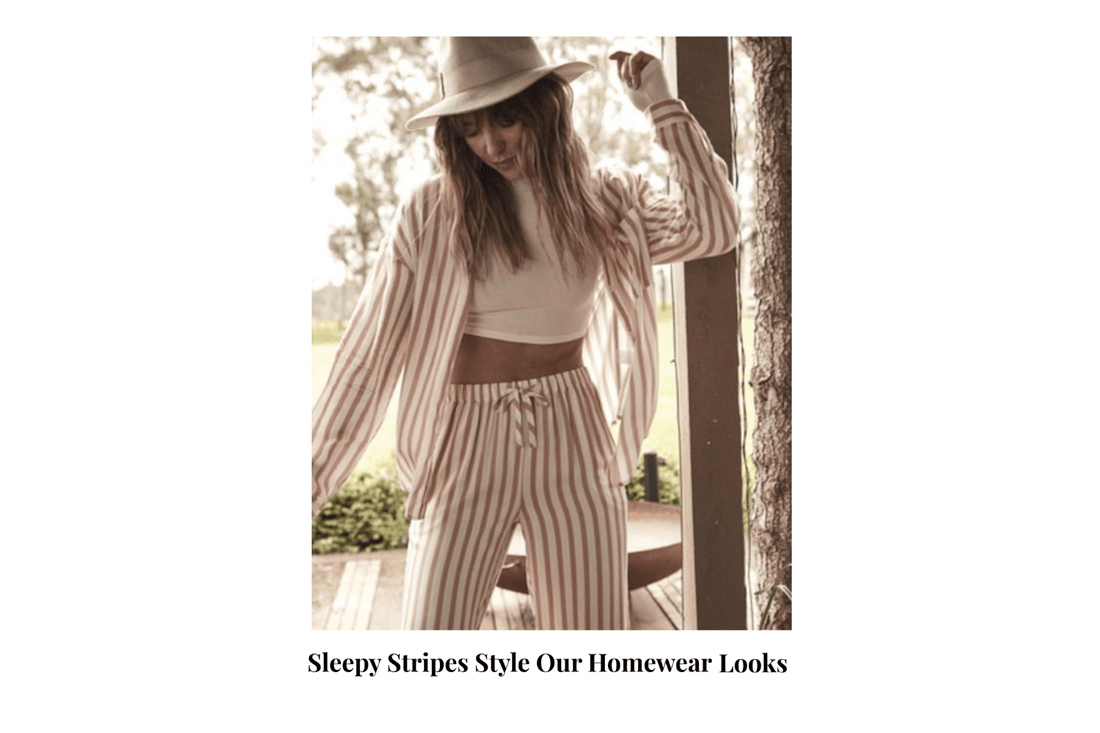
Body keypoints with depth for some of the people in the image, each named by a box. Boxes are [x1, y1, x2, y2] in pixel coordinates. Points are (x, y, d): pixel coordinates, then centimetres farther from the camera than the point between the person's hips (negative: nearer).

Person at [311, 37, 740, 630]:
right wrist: (317, 472, -5)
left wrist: (662, 107, -5)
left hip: (574, 445, 2)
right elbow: (371, 349, -4)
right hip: (468, 447, -2)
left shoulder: (606, 198, 4)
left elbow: (713, 229, -9)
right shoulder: (434, 210, -5)